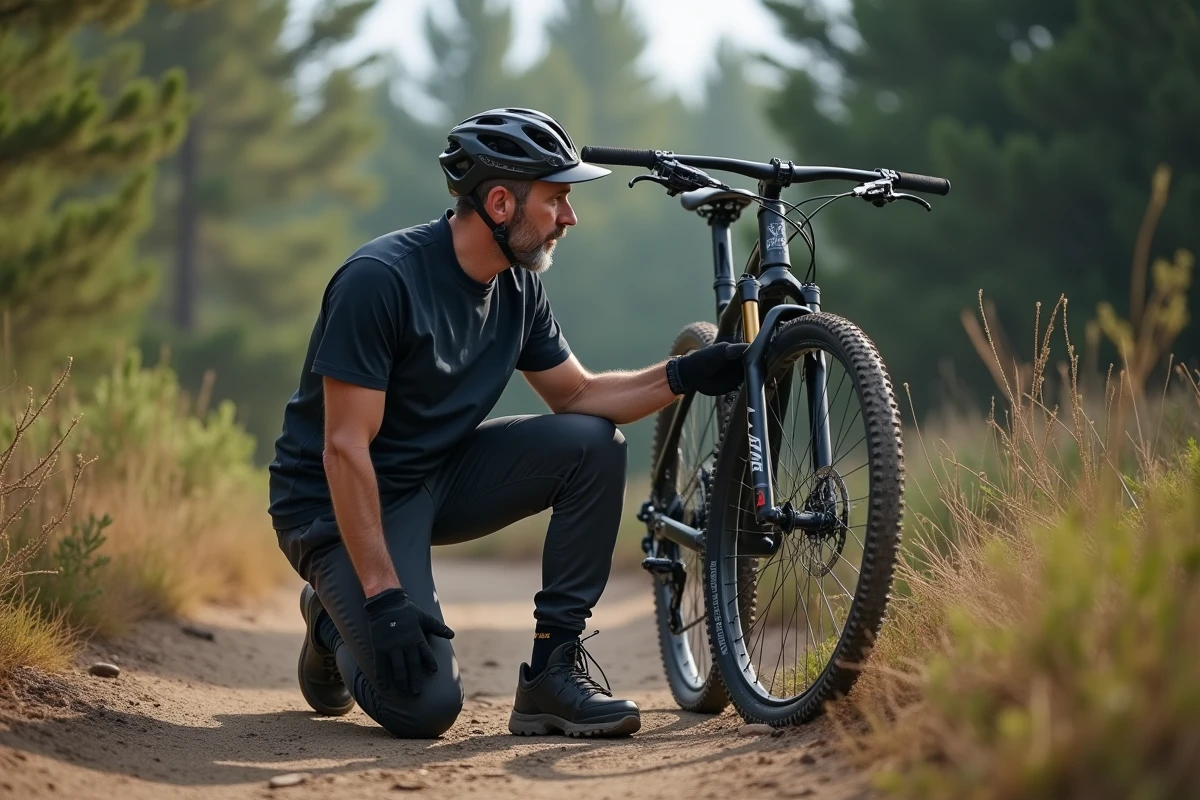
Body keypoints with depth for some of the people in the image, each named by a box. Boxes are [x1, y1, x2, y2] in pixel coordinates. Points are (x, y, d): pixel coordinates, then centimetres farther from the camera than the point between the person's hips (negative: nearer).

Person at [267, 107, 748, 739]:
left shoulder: (517, 287, -2)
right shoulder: (380, 279, -25)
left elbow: (577, 395, 10)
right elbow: (344, 449, -26)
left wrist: (683, 376, -9)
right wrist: (383, 595, -30)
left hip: (438, 475, 7)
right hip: (340, 501, -7)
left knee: (596, 445, -13)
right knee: (424, 704, -24)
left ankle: (552, 674, -8)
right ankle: (335, 625, 11)